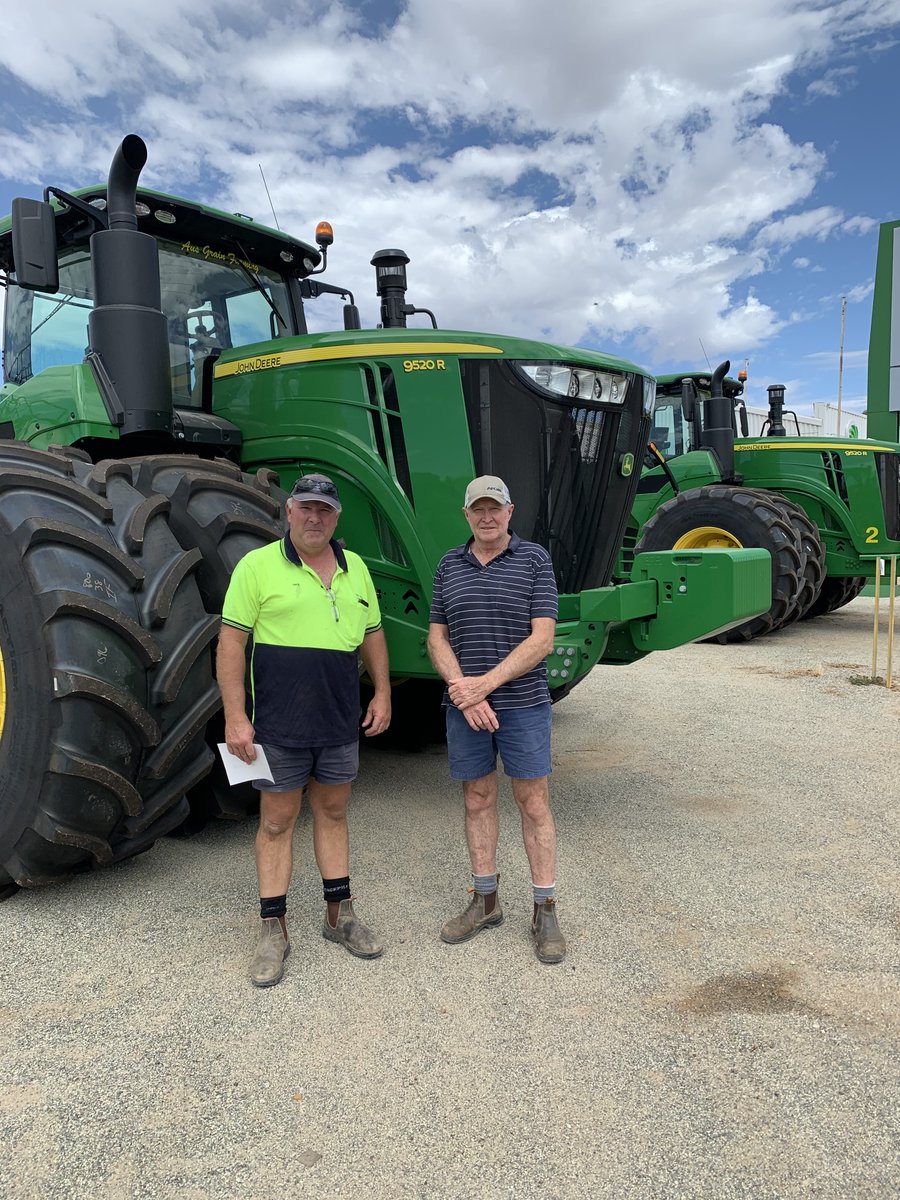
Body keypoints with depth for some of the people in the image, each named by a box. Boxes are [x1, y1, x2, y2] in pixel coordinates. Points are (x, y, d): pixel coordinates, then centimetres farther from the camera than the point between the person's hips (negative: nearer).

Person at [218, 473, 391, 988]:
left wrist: (383, 693, 10)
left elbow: (372, 634, 17)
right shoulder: (258, 566, -6)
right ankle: (274, 931, 18)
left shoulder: (356, 568, 9)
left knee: (333, 812, 15)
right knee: (277, 821, 6)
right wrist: (235, 716, -13)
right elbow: (231, 642, -9)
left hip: (340, 722, 5)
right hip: (279, 725, -4)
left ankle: (340, 915, 29)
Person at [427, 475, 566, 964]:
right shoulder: (449, 566, 6)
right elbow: (437, 637, 4)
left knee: (534, 804, 3)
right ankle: (484, 901, 27)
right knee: (477, 799, 12)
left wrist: (485, 684, -18)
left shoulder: (535, 560, -5)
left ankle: (545, 911, 15)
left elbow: (541, 639, -12)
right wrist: (463, 690, -12)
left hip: (524, 704, -3)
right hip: (465, 706, 4)